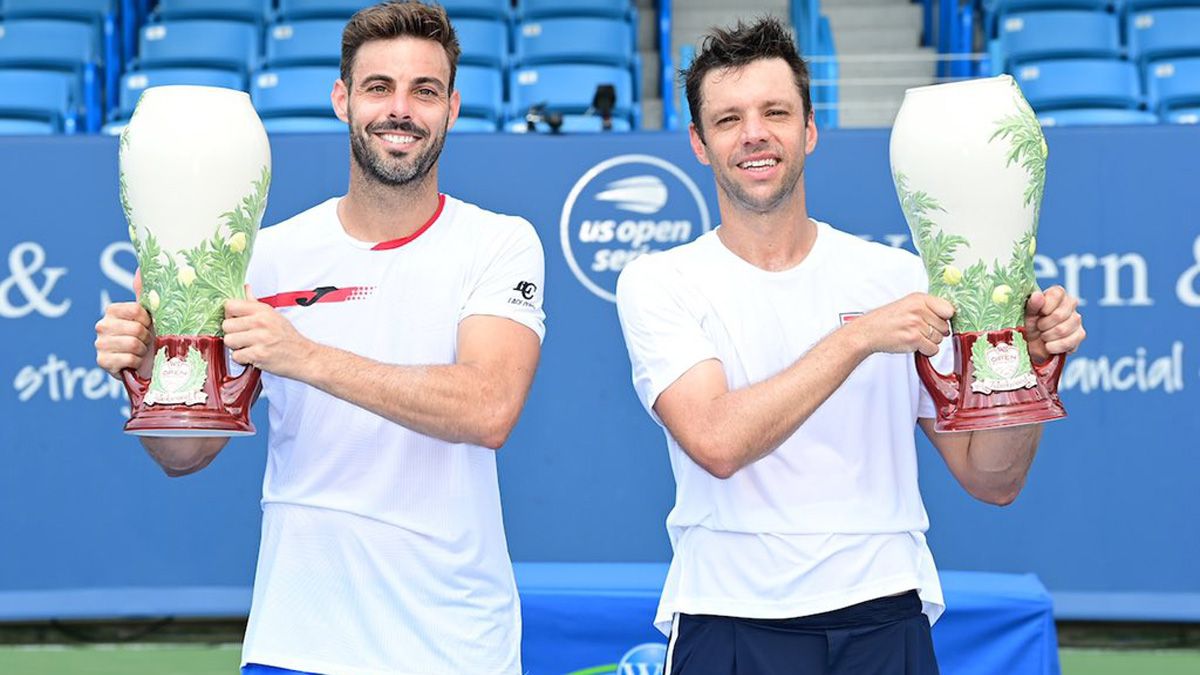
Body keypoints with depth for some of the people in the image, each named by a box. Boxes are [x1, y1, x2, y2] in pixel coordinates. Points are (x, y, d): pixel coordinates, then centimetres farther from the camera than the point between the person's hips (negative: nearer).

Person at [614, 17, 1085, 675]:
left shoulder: (899, 276, 4)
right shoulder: (657, 283, -1)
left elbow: (991, 480, 6)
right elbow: (716, 442, -19)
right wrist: (858, 337, -21)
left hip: (883, 620, 2)